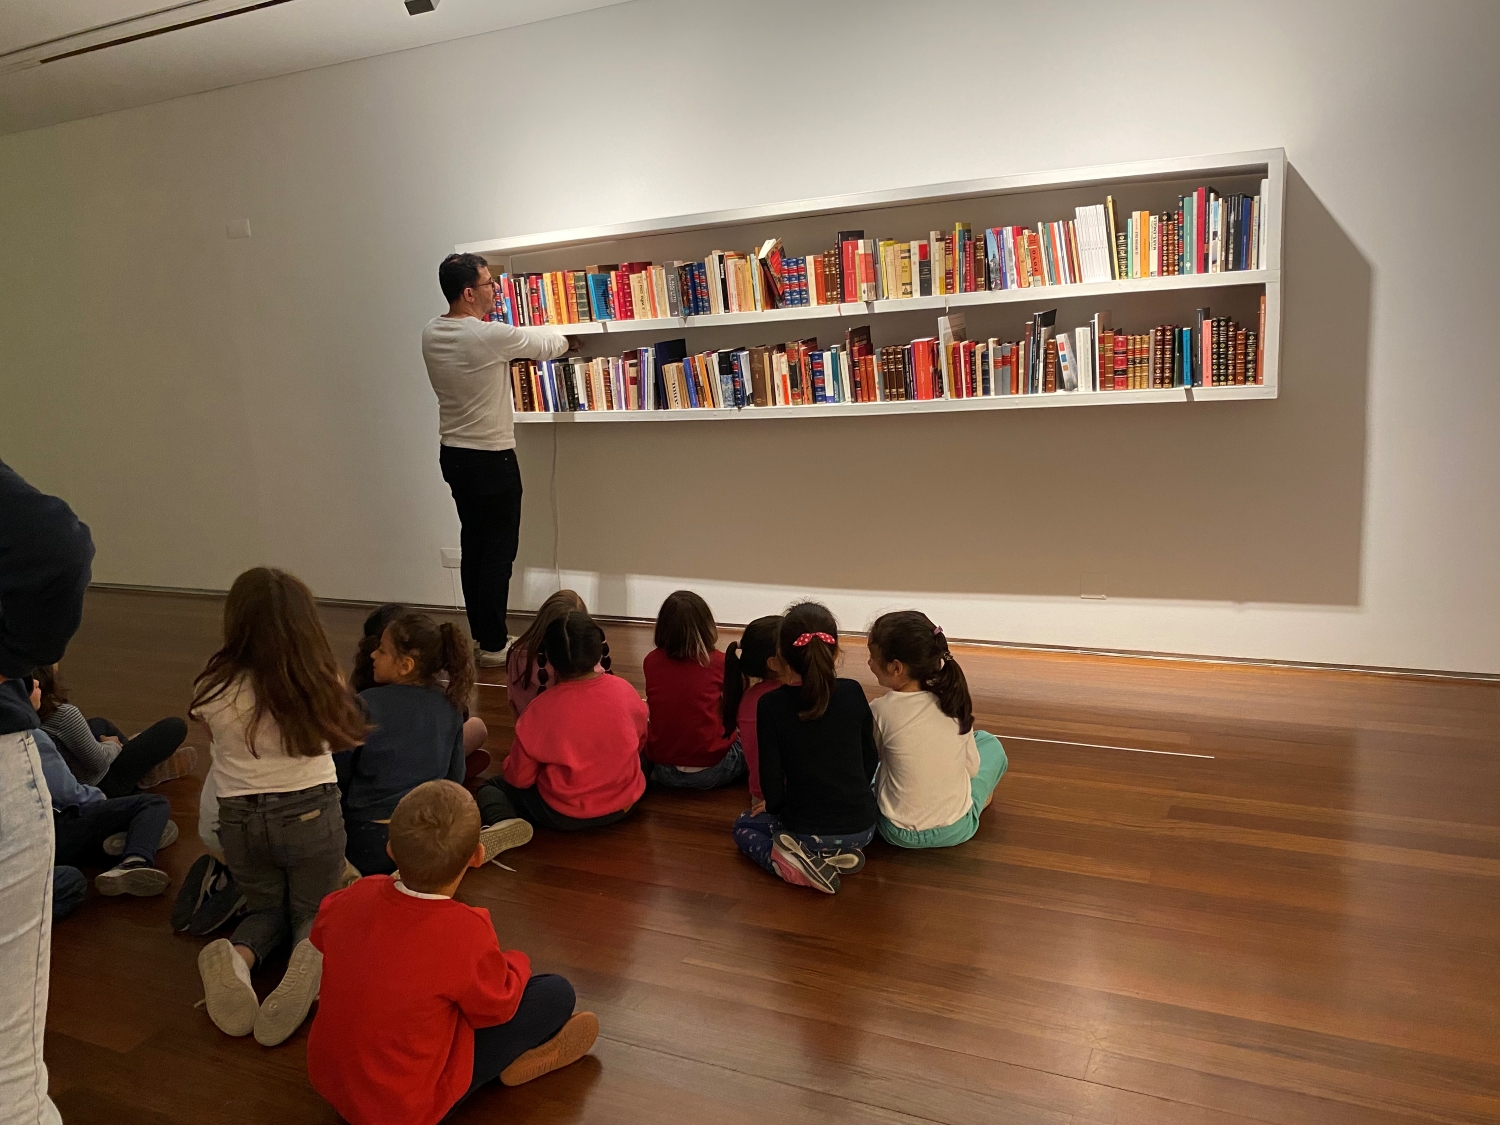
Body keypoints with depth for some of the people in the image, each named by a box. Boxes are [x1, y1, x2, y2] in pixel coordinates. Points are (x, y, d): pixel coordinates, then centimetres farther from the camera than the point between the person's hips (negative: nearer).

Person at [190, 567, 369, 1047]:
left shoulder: (215, 686, -10)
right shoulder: (321, 683, -13)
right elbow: (346, 738, 4)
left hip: (240, 819, 2)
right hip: (311, 814, -1)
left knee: (267, 909, 26)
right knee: (313, 912, 20)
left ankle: (237, 955, -10)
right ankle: (311, 956, -18)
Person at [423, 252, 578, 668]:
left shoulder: (431, 334, 1)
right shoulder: (491, 336, -20)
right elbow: (546, 345, -4)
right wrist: (564, 340, 16)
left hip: (452, 454, 8)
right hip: (492, 458, -8)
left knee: (473, 544, 15)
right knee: (499, 550, 0)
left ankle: (479, 634, 23)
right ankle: (493, 646, 5)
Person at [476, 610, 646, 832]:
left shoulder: (542, 709, -24)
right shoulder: (625, 691, -15)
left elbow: (520, 778, -13)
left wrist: (511, 766, 10)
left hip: (565, 816, -6)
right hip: (624, 805, 6)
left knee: (490, 789, 15)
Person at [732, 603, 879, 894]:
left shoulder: (771, 705, -13)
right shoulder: (853, 693, -6)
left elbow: (771, 775, -10)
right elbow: (870, 761, 4)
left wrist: (776, 809, 12)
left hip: (805, 831, -2)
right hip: (861, 828, 3)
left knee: (744, 825, 27)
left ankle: (791, 864, -2)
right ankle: (841, 854, 9)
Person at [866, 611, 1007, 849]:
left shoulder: (881, 711, -18)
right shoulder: (954, 700, -8)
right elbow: (971, 767, 0)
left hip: (900, 833, -2)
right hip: (957, 829, 2)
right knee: (988, 741, 25)